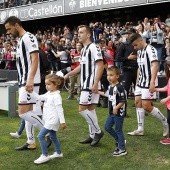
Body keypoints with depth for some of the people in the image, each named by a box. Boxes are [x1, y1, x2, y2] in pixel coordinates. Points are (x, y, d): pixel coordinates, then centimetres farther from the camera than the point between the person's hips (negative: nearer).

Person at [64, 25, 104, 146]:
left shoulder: (94, 47, -12)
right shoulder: (84, 49, 16)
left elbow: (101, 66, -19)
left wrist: (95, 84, -24)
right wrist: (68, 74, 24)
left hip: (91, 84, -9)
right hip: (85, 84, 9)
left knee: (82, 109, -10)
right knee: (90, 109, 11)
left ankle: (97, 131, 3)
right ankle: (93, 135, 18)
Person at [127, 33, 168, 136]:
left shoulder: (150, 49, -13)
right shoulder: (139, 51, 14)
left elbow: (155, 66, -23)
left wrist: (152, 82, -30)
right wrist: (137, 81, 17)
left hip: (149, 84, -9)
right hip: (141, 82, 9)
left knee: (146, 106, -9)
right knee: (138, 103, 5)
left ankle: (166, 122, 10)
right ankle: (140, 129, 11)